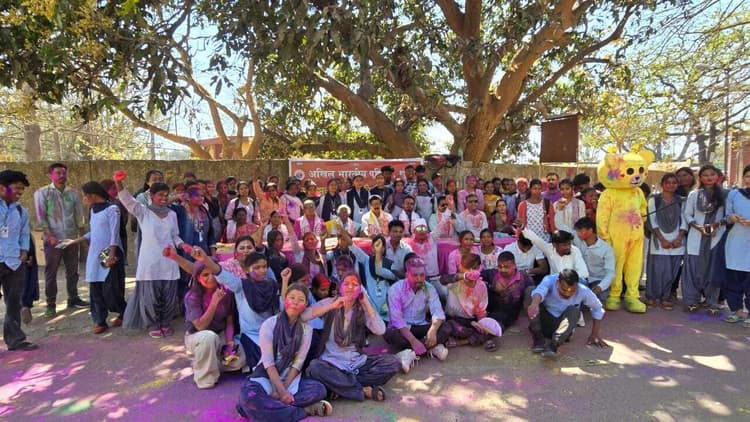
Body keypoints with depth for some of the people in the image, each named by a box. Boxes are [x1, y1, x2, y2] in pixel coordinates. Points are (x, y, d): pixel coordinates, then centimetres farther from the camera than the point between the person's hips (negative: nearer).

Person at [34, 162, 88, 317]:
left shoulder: (74, 193, 7)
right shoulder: (42, 193, -2)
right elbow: (41, 217, -7)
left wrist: (82, 236, 6)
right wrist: (50, 236, -15)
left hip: (72, 238, 3)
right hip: (53, 239, -3)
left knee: (73, 271, 11)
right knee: (51, 273, 3)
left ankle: (73, 298, 23)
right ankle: (51, 304, 9)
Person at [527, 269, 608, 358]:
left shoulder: (583, 291, -14)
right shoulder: (550, 280, -20)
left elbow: (598, 309, 3)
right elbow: (540, 290, -43)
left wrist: (594, 334, -1)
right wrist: (534, 304, -64)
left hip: (564, 329, 1)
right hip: (543, 322, -1)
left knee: (573, 310, -30)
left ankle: (553, 345, -43)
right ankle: (539, 340, -31)